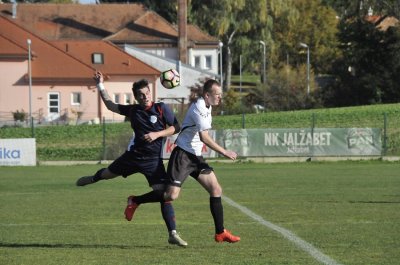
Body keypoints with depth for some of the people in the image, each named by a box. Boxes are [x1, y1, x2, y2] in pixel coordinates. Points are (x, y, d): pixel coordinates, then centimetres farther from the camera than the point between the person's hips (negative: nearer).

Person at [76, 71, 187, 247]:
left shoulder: (161, 109, -8)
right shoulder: (132, 110, 2)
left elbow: (176, 127, -6)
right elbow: (111, 106, 15)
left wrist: (157, 134, -20)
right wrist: (100, 86, 12)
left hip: (153, 159, -4)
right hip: (133, 154, 4)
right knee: (108, 174, 24)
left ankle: (173, 234, -14)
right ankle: (93, 178, 63)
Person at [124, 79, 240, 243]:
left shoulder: (206, 107, 12)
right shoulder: (198, 108, -19)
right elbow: (204, 137, -23)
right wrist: (224, 152, -20)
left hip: (195, 156, 9)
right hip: (183, 155, -9)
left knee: (216, 190, 0)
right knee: (172, 195, -14)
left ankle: (220, 233, 3)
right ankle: (135, 201, 7)